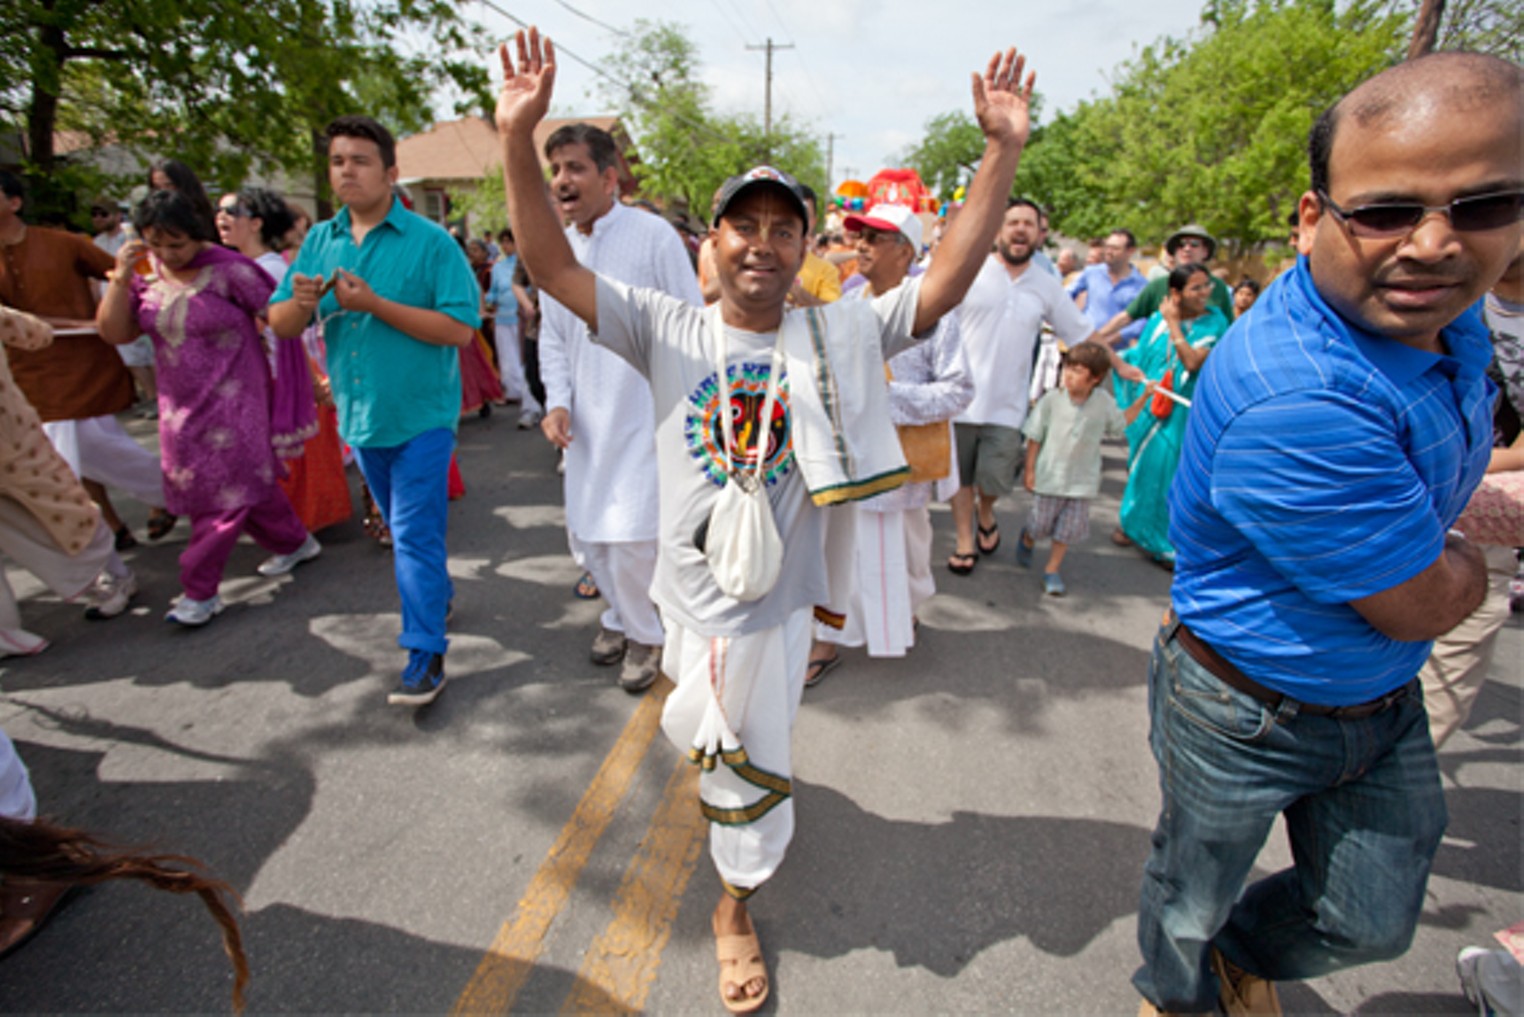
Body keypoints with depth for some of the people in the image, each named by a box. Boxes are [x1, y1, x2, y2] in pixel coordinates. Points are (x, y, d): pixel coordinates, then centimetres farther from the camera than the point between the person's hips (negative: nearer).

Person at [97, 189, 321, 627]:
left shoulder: (228, 270, -14)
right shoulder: (146, 275, 4)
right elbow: (113, 332, 1)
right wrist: (120, 279, -11)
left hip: (232, 400, -6)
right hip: (181, 405, 6)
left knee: (224, 492, -3)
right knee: (245, 481, 14)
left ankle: (200, 591, 6)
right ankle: (294, 543, 33)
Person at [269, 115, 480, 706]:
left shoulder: (429, 241, -9)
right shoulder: (319, 241, 7)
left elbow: (460, 328, -18)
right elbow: (279, 326, 7)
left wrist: (374, 304, -22)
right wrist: (300, 303, -16)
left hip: (420, 416, -6)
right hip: (359, 415, 6)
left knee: (414, 535, -5)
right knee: (404, 528, 20)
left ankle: (425, 655, 3)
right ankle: (438, 592, 43)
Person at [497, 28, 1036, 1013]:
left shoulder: (839, 333, -9)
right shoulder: (669, 329, -9)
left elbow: (946, 284, -15)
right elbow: (553, 266, -15)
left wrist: (1003, 153, -21)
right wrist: (519, 139, -26)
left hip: (777, 598, 0)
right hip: (690, 590, 1)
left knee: (748, 766, 19)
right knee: (705, 737, 26)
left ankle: (736, 905, 46)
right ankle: (731, 758, 65)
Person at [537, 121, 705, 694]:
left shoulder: (653, 236, -9)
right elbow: (552, 335, 14)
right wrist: (557, 401, 0)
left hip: (646, 415, -6)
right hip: (586, 421, 6)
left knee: (631, 536, -7)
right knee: (584, 534, 12)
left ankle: (646, 633, 20)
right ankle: (622, 614, 38)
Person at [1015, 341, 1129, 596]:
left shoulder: (1105, 402, -7)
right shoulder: (1052, 399, -13)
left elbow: (1121, 427, 12)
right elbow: (1035, 436, -6)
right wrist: (1029, 469, -5)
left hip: (1083, 480, 1)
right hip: (1050, 475, -1)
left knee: (1070, 527, 5)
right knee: (1041, 523, 10)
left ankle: (1052, 570, 22)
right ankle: (1027, 539, 46)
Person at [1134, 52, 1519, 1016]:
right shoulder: (1291, 401, -38)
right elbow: (1421, 604, -22)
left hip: (1384, 701, 7)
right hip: (1248, 716, -7)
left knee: (1370, 924, 25)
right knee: (1192, 900, 22)